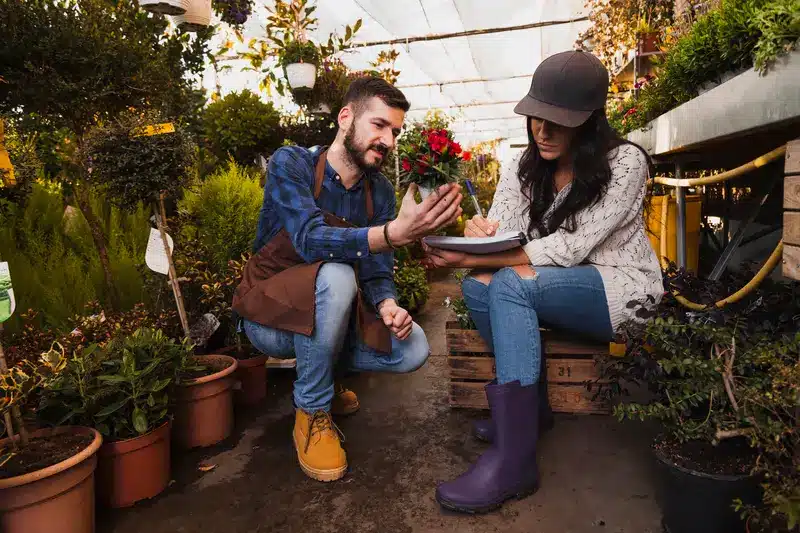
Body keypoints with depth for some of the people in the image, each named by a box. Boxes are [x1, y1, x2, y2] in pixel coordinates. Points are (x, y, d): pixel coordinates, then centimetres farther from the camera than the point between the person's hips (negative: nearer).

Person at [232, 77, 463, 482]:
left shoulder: (381, 193, -2)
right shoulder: (290, 164, -17)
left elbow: (378, 271, -5)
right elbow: (311, 240, -35)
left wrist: (388, 305, -29)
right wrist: (395, 233, -50)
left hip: (327, 312, 5)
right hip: (270, 315, -5)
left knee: (413, 350, -15)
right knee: (335, 277, -36)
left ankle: (324, 372, 14)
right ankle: (312, 414, -15)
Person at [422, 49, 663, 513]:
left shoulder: (625, 161, -14)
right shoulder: (529, 166, 3)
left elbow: (570, 247, -24)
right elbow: (501, 232, -6)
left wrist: (473, 258, -31)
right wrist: (481, 232, -33)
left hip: (622, 288, -5)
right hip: (560, 290, 6)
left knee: (512, 283, -32)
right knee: (479, 285, -23)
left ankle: (513, 460, -30)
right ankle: (528, 405, -9)